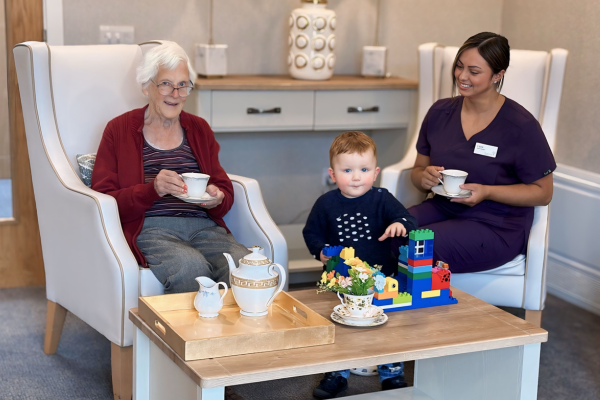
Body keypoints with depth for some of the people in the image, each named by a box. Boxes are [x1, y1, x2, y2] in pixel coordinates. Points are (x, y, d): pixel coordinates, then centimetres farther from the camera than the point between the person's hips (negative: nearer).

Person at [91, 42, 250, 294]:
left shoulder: (199, 129, 21)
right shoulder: (119, 130, 9)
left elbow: (226, 191, 19)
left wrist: (217, 198, -6)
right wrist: (153, 189, -16)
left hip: (204, 227, 4)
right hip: (149, 229, -3)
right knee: (192, 267, -36)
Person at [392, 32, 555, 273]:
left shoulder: (521, 126, -10)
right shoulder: (440, 112, 6)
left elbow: (543, 192, -4)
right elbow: (418, 169, 15)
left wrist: (487, 192, -18)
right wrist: (424, 178, -11)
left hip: (497, 227, -5)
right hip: (442, 207, 5)